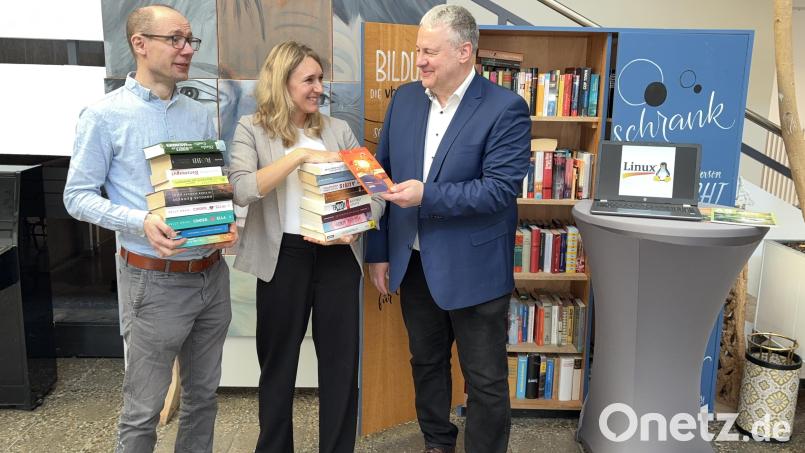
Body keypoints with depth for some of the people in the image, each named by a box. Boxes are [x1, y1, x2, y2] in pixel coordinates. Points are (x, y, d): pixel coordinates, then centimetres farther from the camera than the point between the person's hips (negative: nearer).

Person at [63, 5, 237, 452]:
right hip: (154, 280, -5)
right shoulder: (105, 115, -7)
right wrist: (141, 222, -23)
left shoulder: (201, 116, 8)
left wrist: (227, 222, -7)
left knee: (203, 394, 18)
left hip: (212, 274, 5)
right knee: (144, 408, 7)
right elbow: (78, 196, -7)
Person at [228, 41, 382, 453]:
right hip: (283, 257, -2)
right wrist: (300, 154, -22)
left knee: (341, 363, 9)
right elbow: (242, 190, -17)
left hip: (338, 256, 2)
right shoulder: (252, 129, 0)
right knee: (278, 363, 14)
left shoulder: (338, 129, 8)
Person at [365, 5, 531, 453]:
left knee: (486, 381, 9)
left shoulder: (506, 108, -14)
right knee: (427, 363, 22)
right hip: (415, 262, 6)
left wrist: (427, 195, -29)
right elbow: (384, 175, 7)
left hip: (473, 269, -5)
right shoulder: (405, 99, 3)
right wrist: (378, 251, 5)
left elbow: (501, 190, -21)